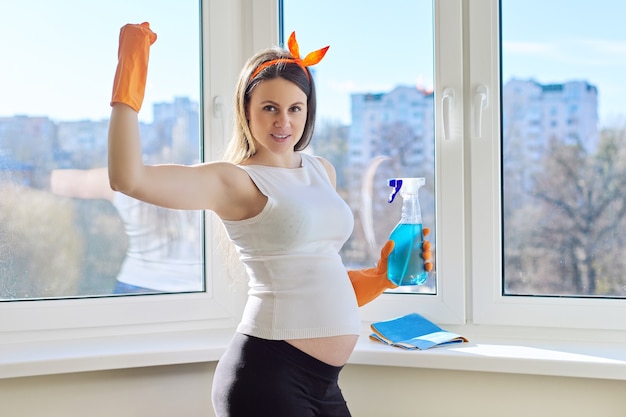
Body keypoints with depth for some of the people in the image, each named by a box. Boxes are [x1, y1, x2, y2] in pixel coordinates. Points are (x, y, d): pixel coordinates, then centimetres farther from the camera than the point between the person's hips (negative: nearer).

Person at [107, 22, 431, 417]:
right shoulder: (233, 180, -8)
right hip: (269, 375, -7)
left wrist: (382, 274, 8)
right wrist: (129, 80, -21)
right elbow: (130, 179, -23)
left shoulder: (322, 170, 13)